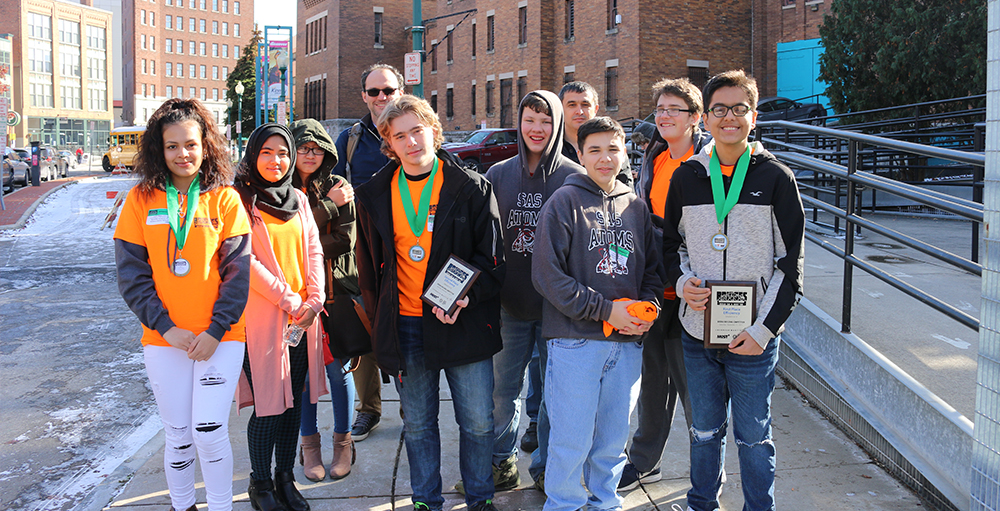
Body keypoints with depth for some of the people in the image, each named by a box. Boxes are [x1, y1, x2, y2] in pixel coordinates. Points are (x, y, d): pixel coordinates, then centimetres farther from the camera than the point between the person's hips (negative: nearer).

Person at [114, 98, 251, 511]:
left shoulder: (225, 199, 0)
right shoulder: (141, 200, 3)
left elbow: (236, 271, -3)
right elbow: (132, 274, 0)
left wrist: (216, 330, -11)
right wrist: (166, 327, -10)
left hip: (220, 337, -1)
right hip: (163, 338, 1)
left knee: (210, 431, -5)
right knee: (178, 436, 9)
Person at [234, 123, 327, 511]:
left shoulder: (298, 199, 13)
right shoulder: (240, 199, -5)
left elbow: (313, 250, 10)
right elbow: (246, 261, -11)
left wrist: (314, 300, -3)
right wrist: (288, 300, -13)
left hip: (303, 318, 5)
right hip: (262, 317, -5)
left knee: (293, 401, 10)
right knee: (269, 405, -3)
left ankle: (285, 477, 24)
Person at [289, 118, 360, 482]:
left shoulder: (339, 187, 3)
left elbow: (345, 239, -6)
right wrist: (328, 206, -11)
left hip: (337, 289, 0)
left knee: (338, 368, 5)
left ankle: (343, 441, 22)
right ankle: (309, 444, 22)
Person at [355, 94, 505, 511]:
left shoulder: (471, 188, -3)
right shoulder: (375, 195, 5)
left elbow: (492, 259, -3)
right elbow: (369, 267, 13)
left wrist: (466, 296, -19)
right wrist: (379, 323, 8)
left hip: (464, 323, -2)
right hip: (404, 328, 2)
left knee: (478, 422, 6)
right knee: (417, 424, 13)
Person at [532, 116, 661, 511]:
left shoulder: (636, 206, 11)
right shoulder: (565, 201, -4)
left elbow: (653, 268, 18)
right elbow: (547, 275, -10)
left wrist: (647, 306, -3)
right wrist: (605, 310, -13)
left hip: (628, 343, 5)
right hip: (576, 340, -4)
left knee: (613, 438, 14)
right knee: (572, 440, 1)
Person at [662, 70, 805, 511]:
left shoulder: (775, 177, -4)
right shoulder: (686, 177, 4)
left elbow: (791, 264, -4)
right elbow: (671, 243, 16)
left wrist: (764, 329, -11)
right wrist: (682, 281, -5)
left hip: (754, 339, -3)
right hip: (697, 332, 3)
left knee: (753, 437, 8)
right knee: (705, 431, 17)